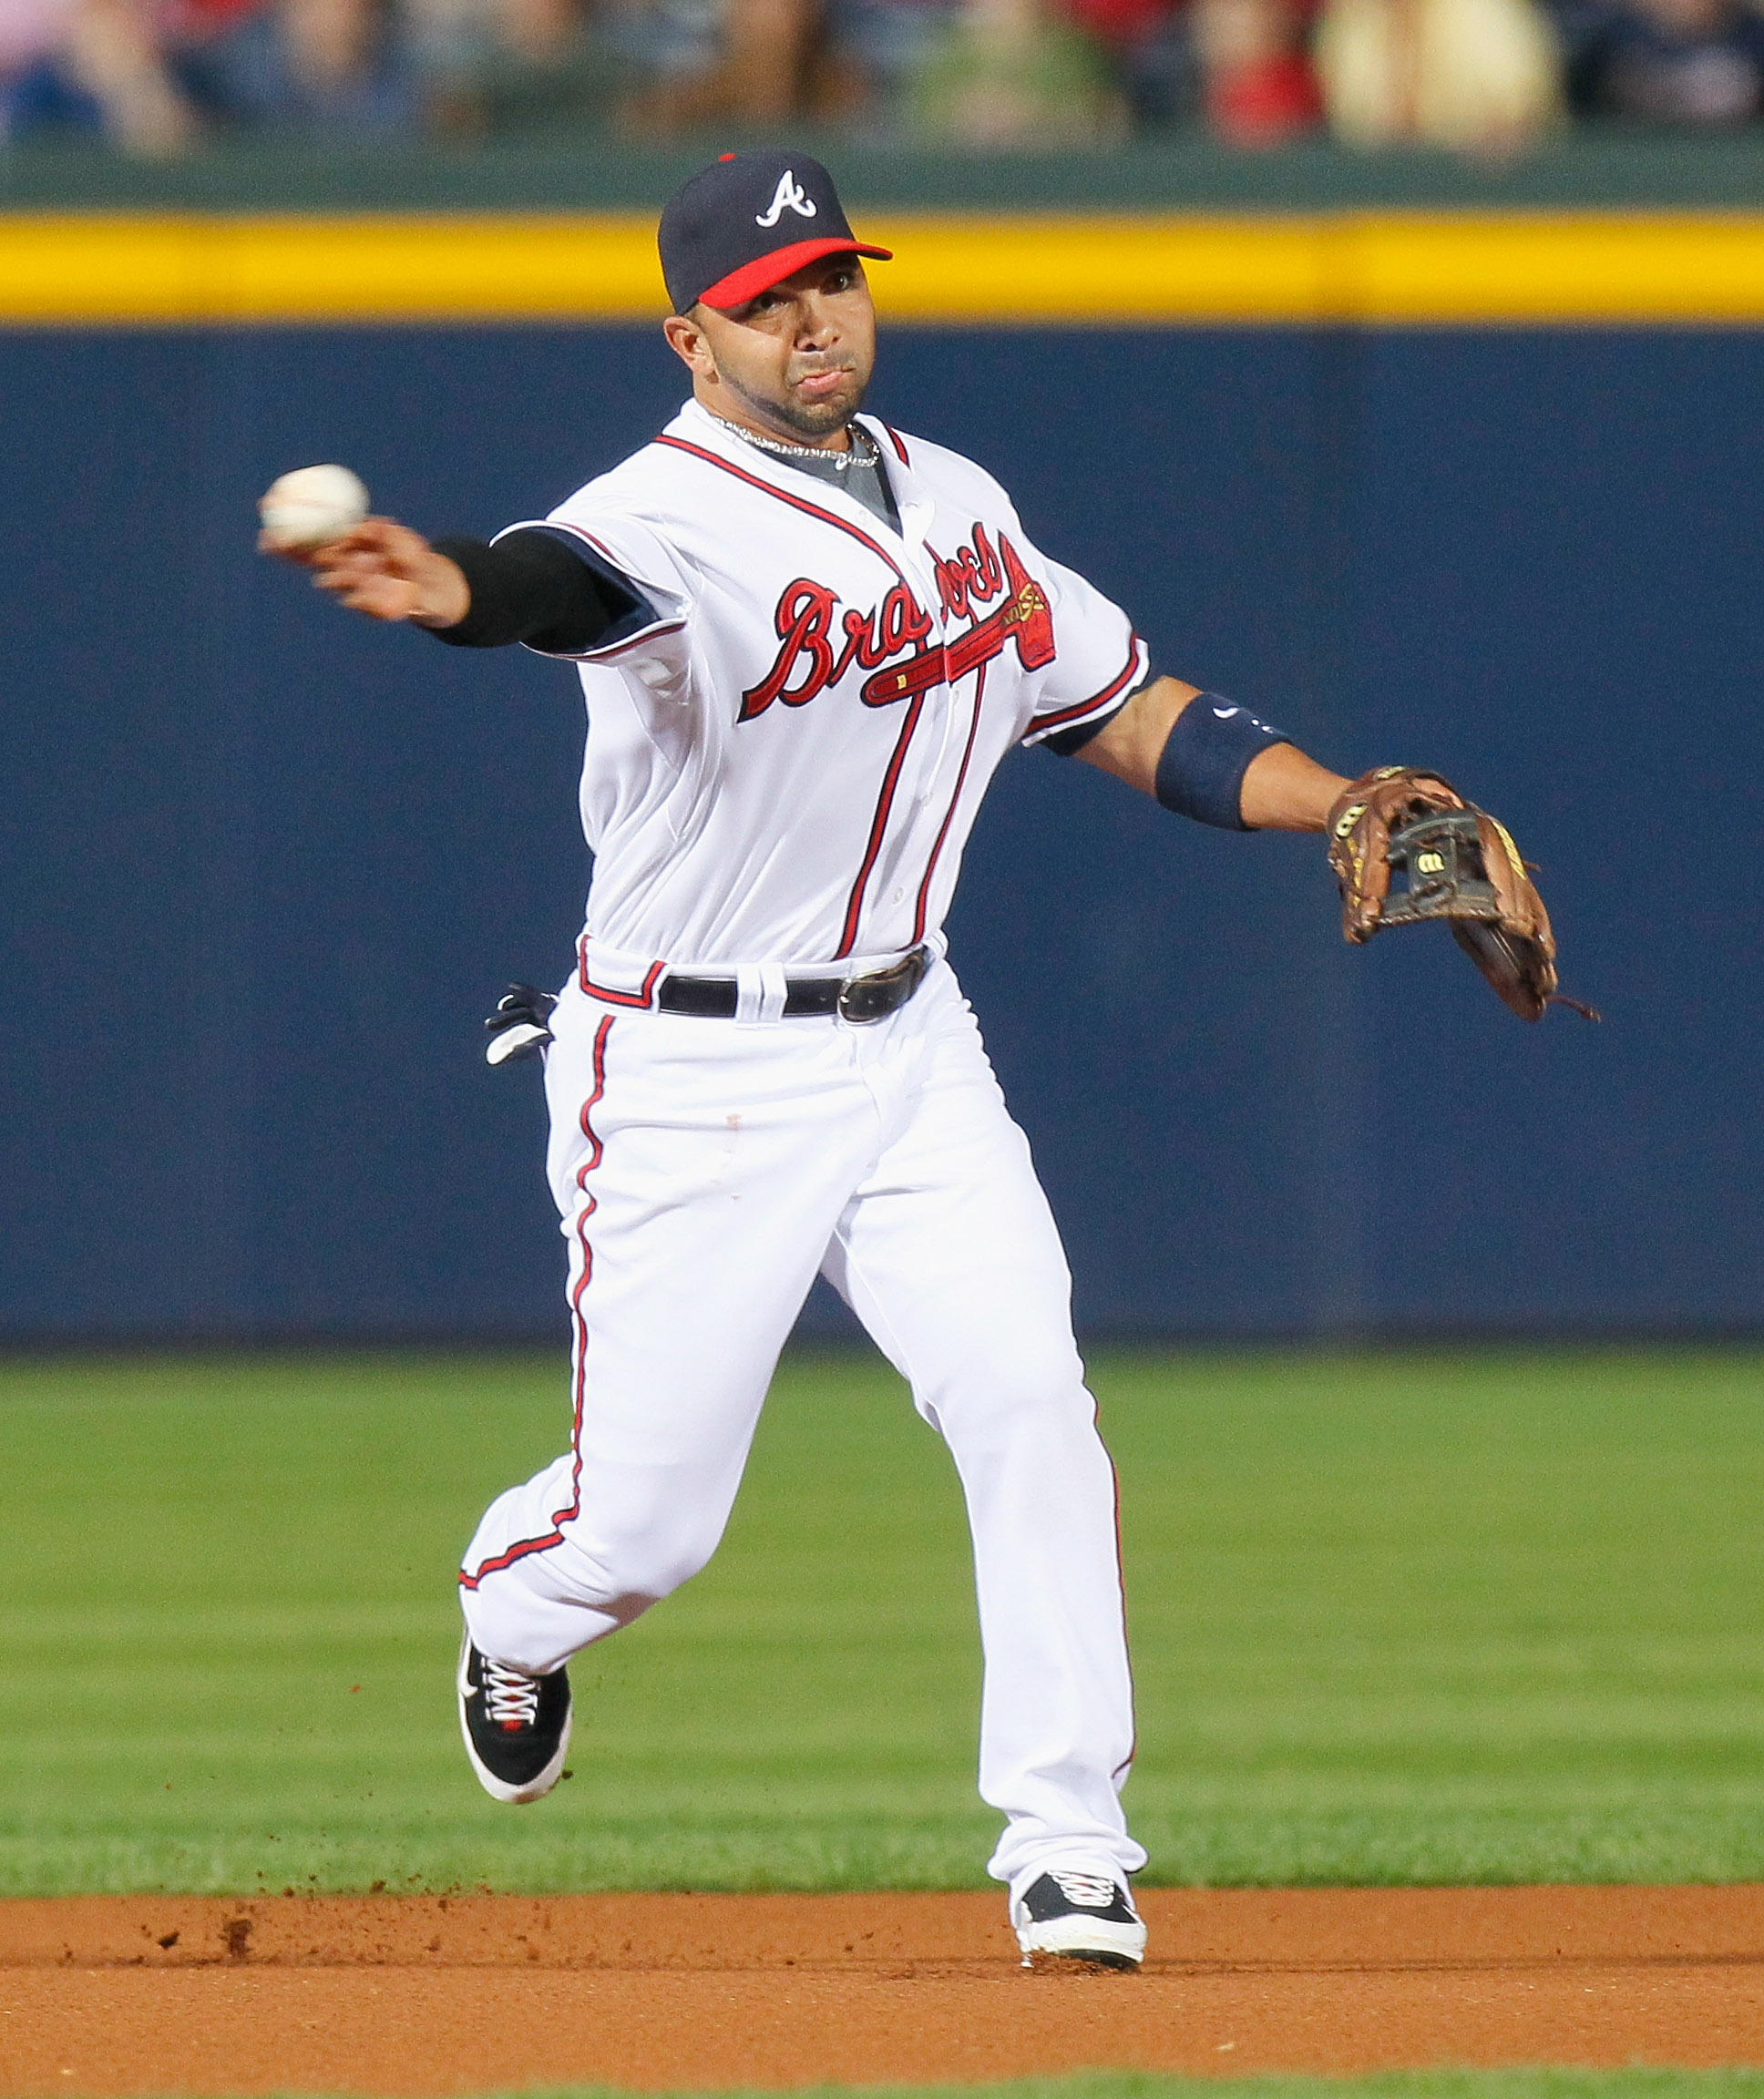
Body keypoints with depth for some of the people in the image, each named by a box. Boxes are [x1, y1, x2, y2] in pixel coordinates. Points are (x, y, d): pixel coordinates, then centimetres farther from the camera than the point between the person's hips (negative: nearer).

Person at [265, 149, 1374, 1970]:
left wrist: (1354, 807, 3)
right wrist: (463, 595, -66)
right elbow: (576, 580, -42)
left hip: (907, 1051, 5)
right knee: (640, 1525, 0)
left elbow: (1126, 712, 16)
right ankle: (506, 1626, 37)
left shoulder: (957, 505, 7)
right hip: (688, 1081, -5)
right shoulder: (675, 517, -17)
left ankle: (1067, 1846, -8)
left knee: (1026, 1402, -14)